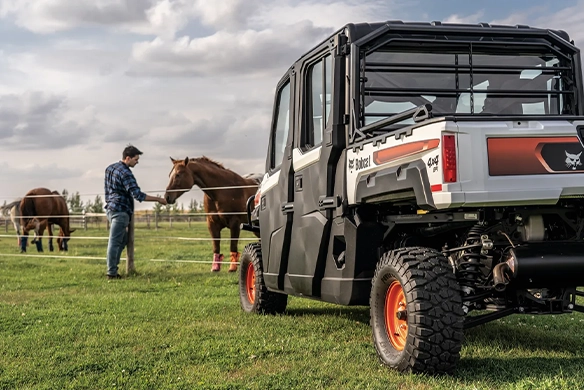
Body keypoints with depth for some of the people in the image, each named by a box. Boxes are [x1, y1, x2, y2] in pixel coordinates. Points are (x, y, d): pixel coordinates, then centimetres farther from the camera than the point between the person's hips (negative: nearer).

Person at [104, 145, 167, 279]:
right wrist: (158, 199, -18)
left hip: (110, 208, 10)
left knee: (123, 239, 19)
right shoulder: (125, 173, -17)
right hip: (120, 211, -10)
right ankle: (112, 273, -3)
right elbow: (138, 195, -22)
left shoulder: (110, 168, 12)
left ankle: (112, 267, 19)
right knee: (115, 242, -6)